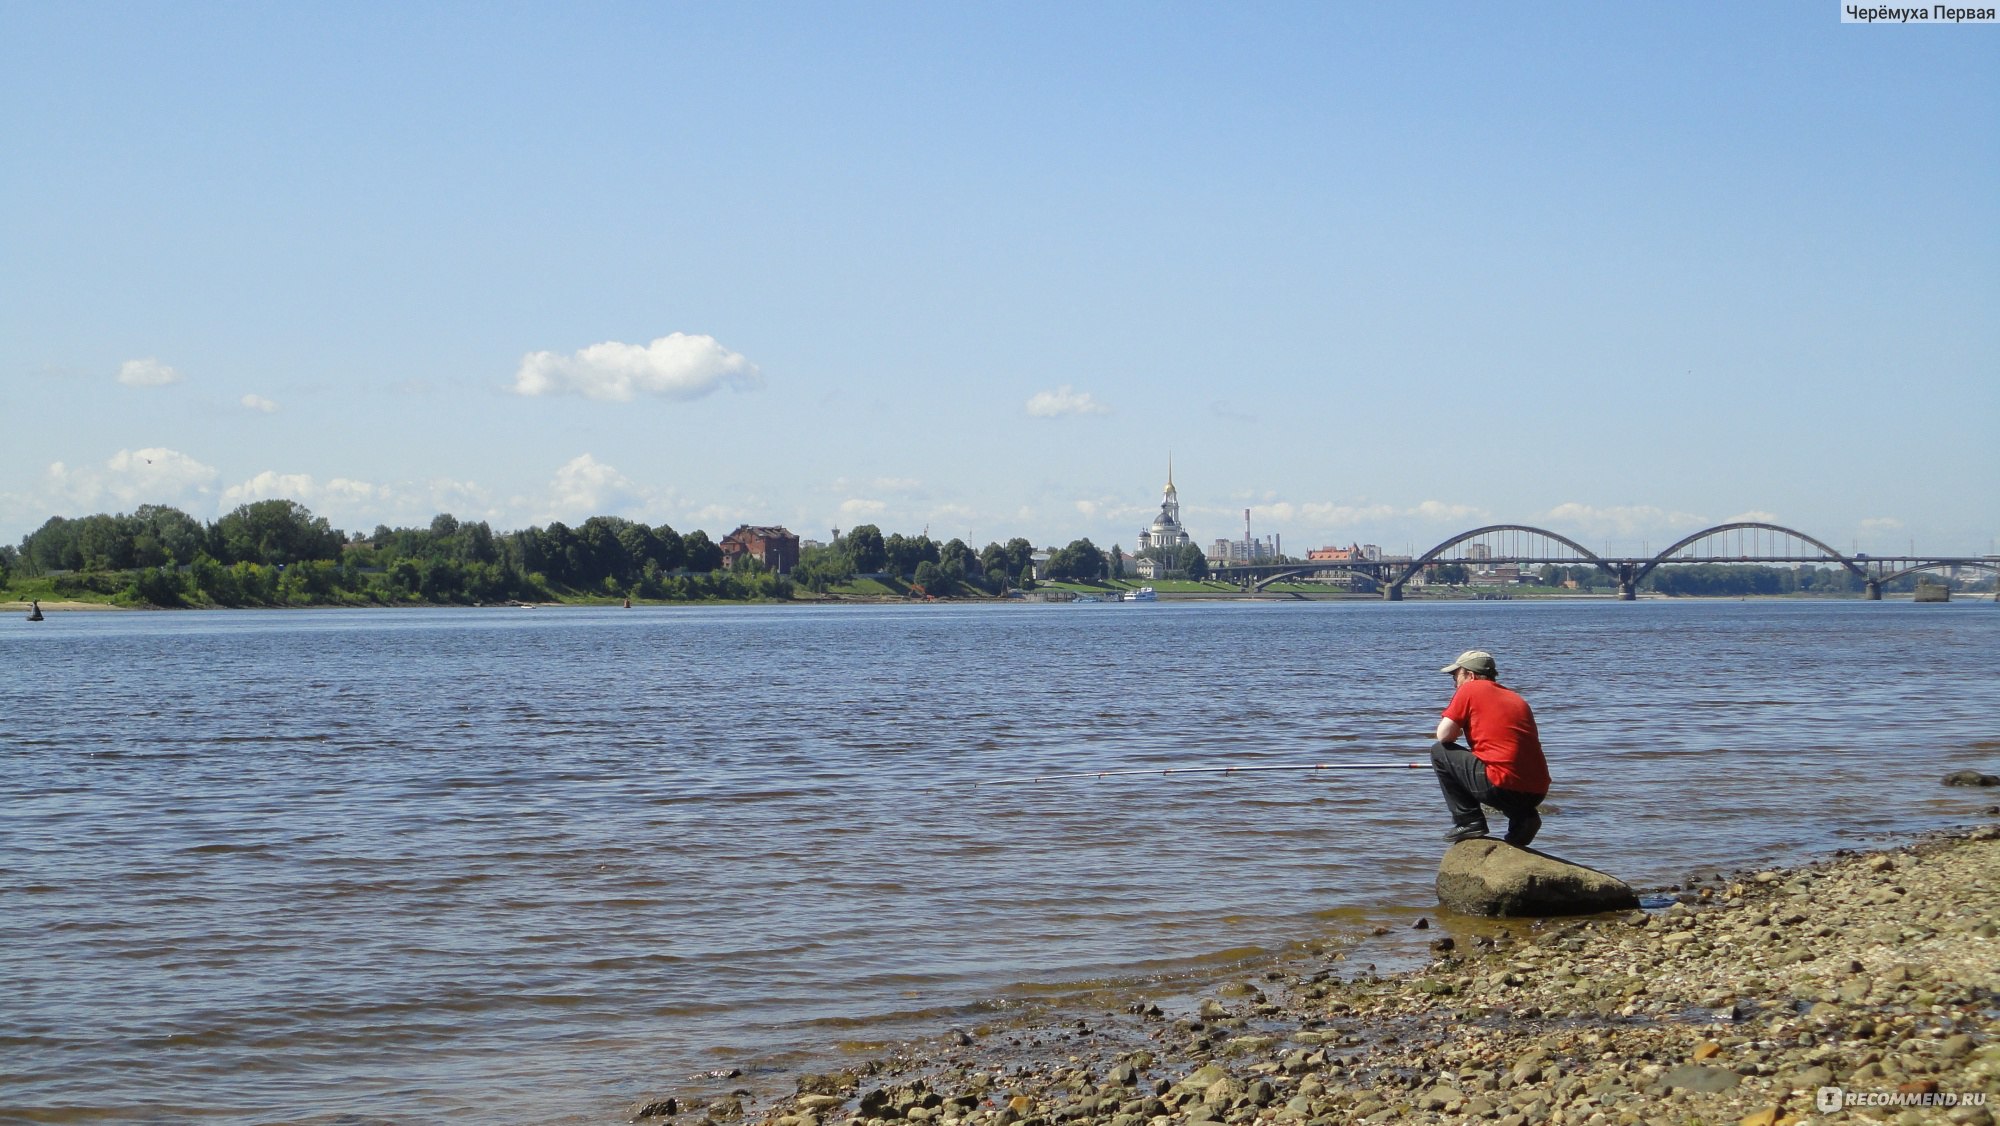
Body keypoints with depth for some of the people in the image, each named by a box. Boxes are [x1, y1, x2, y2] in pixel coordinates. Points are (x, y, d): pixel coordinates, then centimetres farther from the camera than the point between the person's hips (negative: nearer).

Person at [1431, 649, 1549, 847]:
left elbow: (1444, 736, 0)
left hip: (1503, 786, -7)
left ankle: (1469, 821, 5)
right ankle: (1522, 817, 12)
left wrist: (1457, 727, 21)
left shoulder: (1470, 689, 4)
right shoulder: (1517, 698, 23)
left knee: (1439, 753, 10)